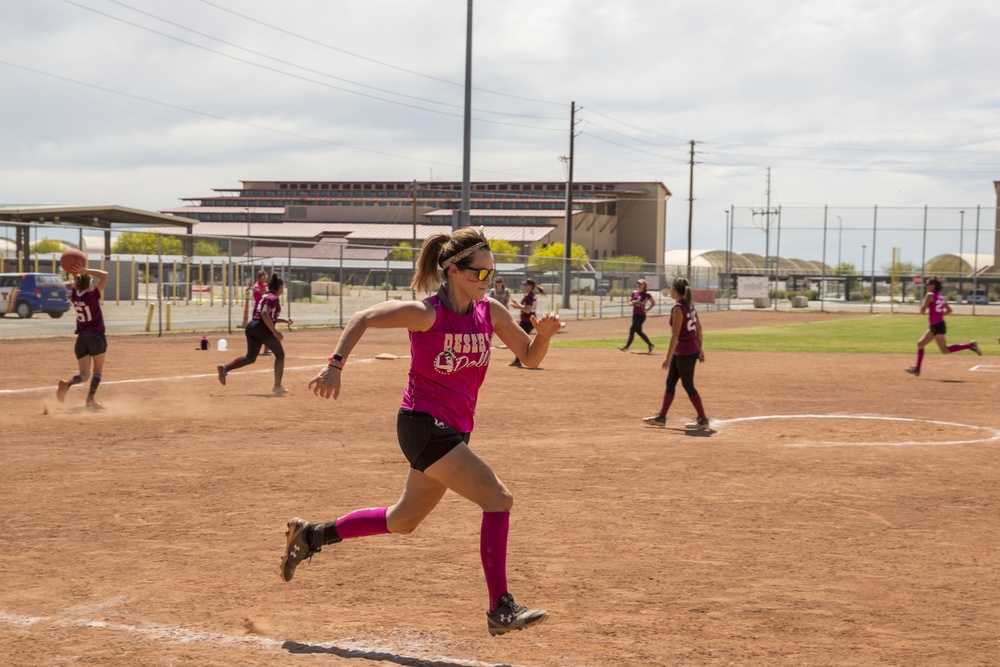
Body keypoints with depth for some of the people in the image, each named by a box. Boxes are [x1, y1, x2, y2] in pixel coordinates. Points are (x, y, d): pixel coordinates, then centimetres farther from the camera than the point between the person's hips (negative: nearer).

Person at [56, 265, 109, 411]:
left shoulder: (74, 295, 1)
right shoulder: (92, 295, -14)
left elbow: (77, 283, 21)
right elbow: (104, 275, -14)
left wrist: (76, 273, 5)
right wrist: (85, 271, -15)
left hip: (81, 338, 4)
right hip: (97, 337, -4)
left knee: (83, 374, 5)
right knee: (98, 370, 12)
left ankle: (67, 383, -25)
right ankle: (90, 399, -1)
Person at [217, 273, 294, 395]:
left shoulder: (265, 296, 21)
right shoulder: (274, 298, -8)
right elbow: (265, 314, -24)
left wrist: (284, 320, 32)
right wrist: (275, 331, -24)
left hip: (252, 327, 8)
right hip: (263, 329, -8)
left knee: (250, 357, 6)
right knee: (280, 354, 8)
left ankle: (225, 368, -16)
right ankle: (277, 387, 7)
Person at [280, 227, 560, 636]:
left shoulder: (491, 313, 3)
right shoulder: (426, 314, -15)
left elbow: (530, 357, 7)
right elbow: (363, 318, -10)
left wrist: (544, 334, -13)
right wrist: (336, 365, -17)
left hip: (453, 431, 8)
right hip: (423, 424, -8)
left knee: (403, 521, 21)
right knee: (497, 498, -18)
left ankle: (310, 536, 37)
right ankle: (501, 610, -12)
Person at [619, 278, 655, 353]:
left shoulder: (647, 294, -7)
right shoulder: (634, 293, 8)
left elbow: (653, 303, 3)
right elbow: (630, 302, 16)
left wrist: (647, 309, -10)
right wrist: (632, 303, -7)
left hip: (641, 315, -7)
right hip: (635, 314, 7)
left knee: (632, 330, -10)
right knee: (639, 331, 12)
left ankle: (626, 347, -4)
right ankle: (650, 345, 25)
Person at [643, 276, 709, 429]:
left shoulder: (678, 308, -19)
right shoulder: (690, 305, 8)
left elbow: (675, 335, -21)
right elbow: (699, 327, 13)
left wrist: (668, 357, -19)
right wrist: (700, 348, 20)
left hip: (685, 352, -9)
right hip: (692, 349, 9)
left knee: (688, 385, 1)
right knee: (670, 382, 14)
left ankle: (702, 419, 9)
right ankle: (661, 417, 19)